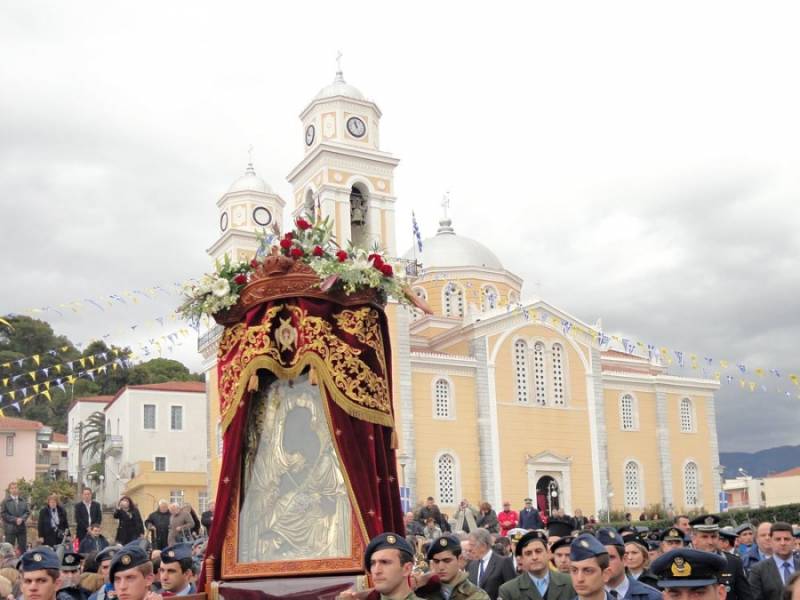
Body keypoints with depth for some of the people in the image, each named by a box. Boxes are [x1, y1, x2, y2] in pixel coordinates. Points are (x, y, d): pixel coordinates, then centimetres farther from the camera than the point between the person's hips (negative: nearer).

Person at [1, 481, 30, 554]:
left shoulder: (22, 500, 9)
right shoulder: (5, 501, -3)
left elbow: (27, 511, 8)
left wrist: (21, 519, -11)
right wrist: (15, 519, -14)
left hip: (22, 528, 4)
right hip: (10, 528, -4)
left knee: (23, 548, 9)